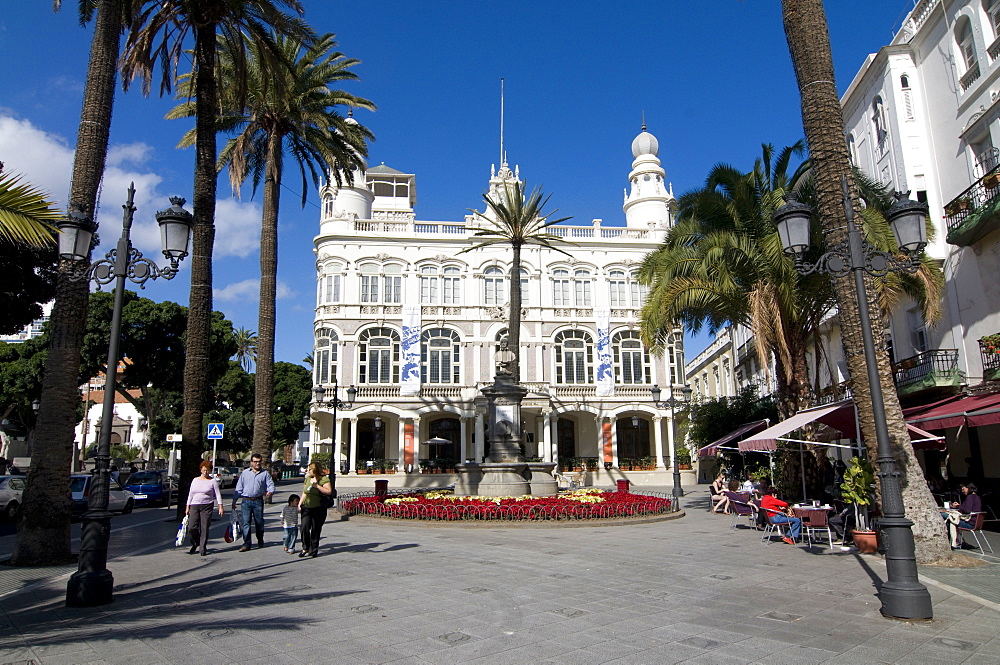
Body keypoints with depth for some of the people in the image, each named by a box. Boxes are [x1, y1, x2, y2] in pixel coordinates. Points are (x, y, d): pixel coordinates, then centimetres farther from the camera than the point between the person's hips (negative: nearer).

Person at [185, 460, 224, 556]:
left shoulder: (213, 481, 3)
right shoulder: (195, 480, 12)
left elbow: (218, 494, 0)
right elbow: (190, 494, 15)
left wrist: (220, 507, -8)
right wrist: (187, 507, 11)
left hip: (207, 506, -2)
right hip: (194, 506, 2)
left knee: (204, 528, -3)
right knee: (192, 527, -6)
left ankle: (202, 548, 8)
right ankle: (195, 543, 20)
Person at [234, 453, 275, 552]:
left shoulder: (265, 474, 8)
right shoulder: (245, 473, 11)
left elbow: (270, 484, 3)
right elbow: (239, 488, 11)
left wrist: (270, 491, -19)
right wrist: (234, 500, 8)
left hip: (258, 501, 0)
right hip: (246, 501, 0)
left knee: (259, 522, 9)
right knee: (245, 522, -6)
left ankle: (260, 541, 28)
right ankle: (246, 544, -2)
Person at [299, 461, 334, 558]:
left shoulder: (324, 479, -7)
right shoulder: (308, 478, 13)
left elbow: (329, 492, -18)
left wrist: (317, 486, -19)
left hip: (318, 509, -5)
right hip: (306, 508, 5)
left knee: (315, 530, 2)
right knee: (304, 528, -8)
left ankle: (313, 550, 15)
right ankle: (305, 548, 7)